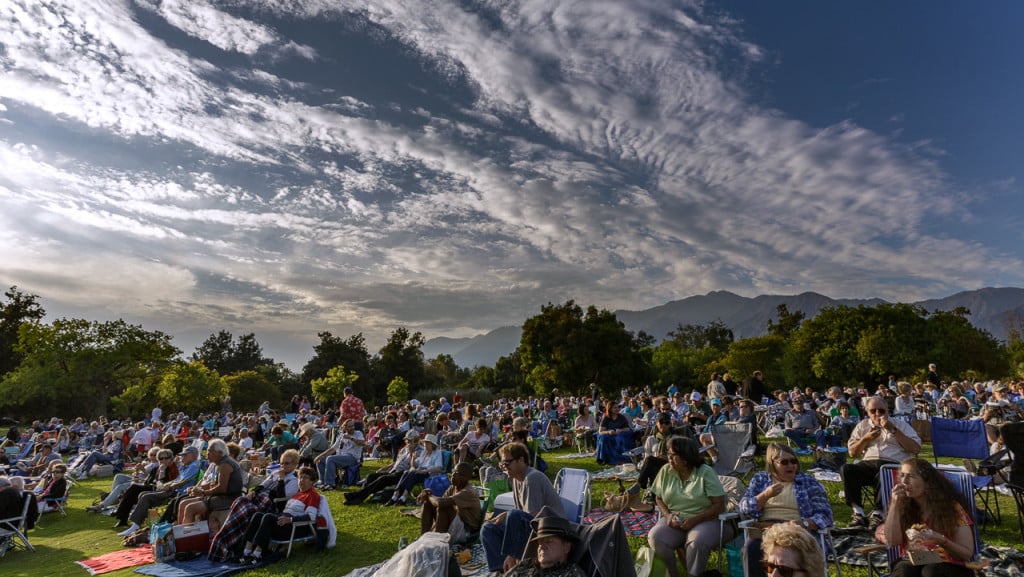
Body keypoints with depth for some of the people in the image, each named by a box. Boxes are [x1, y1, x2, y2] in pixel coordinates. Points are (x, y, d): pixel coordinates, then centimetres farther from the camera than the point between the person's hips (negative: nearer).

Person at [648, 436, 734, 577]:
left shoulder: (705, 473, -9)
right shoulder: (665, 471, 2)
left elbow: (719, 505, -11)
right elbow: (659, 499, 9)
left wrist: (695, 520, -20)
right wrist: (667, 515, -11)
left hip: (705, 521, -3)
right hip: (674, 522, 3)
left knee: (697, 542, -35)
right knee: (655, 538, -25)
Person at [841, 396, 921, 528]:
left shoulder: (900, 425, 20)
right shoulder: (862, 426, 24)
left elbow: (915, 448, 3)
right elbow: (852, 453, 18)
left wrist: (893, 430, -2)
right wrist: (866, 439, 3)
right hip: (868, 464, 3)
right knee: (846, 469, -29)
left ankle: (878, 513, -29)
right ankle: (858, 513, -28)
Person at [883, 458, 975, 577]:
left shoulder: (951, 507, 0)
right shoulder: (902, 506, 7)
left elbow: (967, 554, 0)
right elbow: (892, 541, -5)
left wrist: (942, 541, -22)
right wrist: (895, 504, -10)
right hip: (912, 563, 1)